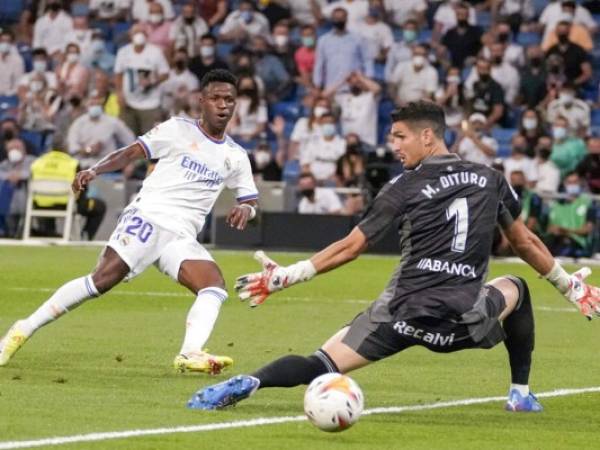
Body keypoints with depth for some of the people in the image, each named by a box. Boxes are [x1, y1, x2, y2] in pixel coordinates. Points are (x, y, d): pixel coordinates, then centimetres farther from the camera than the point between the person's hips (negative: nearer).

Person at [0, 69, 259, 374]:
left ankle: (190, 354, -34)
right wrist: (94, 170, -11)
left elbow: (251, 201, 19)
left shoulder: (236, 157, 14)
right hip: (147, 218, -4)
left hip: (181, 237, 4)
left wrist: (245, 209, -6)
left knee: (215, 286, -21)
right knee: (102, 280, -17)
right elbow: (131, 153, 4)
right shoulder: (178, 130, 4)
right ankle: (26, 328, -8)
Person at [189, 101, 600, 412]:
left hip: (403, 314, -3)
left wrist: (285, 276, 5)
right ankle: (522, 394, 29)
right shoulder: (491, 180, 11)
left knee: (321, 366, -3)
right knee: (516, 289, 35)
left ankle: (247, 384, -32)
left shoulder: (407, 186, 2)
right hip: (464, 319, 3)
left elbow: (351, 247, 0)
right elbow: (525, 243, 20)